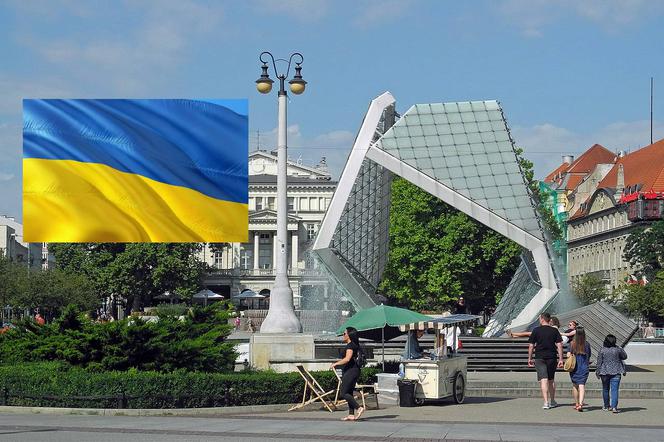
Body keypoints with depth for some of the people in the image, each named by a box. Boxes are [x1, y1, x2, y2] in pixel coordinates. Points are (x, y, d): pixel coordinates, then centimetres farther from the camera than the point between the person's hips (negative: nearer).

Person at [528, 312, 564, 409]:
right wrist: (560, 359, 2)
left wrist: (529, 358, 8)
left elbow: (531, 346, -1)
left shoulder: (536, 330, -2)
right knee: (551, 380, 17)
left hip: (539, 358, -2)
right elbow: (559, 345, -1)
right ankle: (552, 401, 27)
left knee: (543, 380, -7)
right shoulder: (554, 331, 3)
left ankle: (546, 402, -18)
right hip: (552, 357, 2)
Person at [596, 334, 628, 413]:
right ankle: (614, 406, -16)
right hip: (616, 372, -1)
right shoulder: (617, 350, -5)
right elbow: (624, 356, 10)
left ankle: (607, 406, 23)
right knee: (614, 389, -4)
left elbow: (599, 362, -3)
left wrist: (598, 372, 4)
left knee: (605, 389, 15)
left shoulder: (602, 350, -5)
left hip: (605, 372, 1)